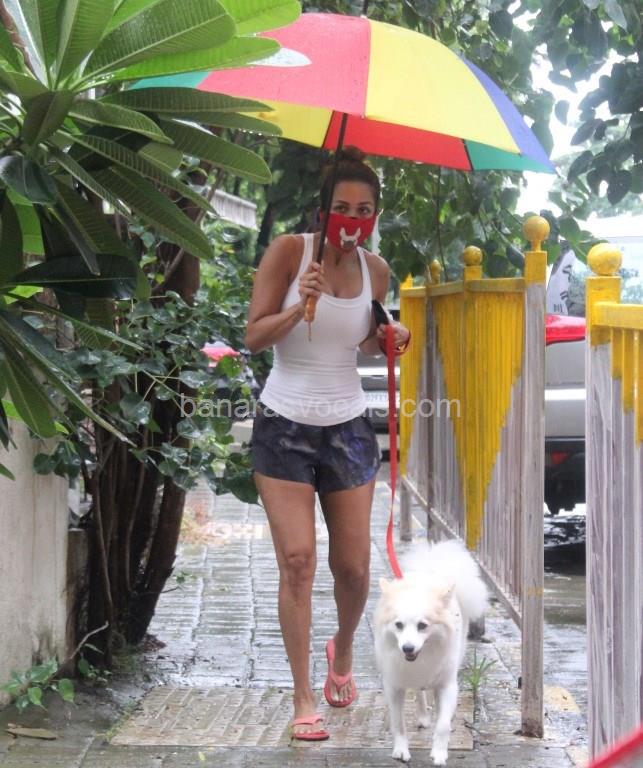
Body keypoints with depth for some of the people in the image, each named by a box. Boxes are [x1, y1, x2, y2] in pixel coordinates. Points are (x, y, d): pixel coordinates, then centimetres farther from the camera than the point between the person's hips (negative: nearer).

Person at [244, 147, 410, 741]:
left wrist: (388, 337, -4)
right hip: (285, 425, -3)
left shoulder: (375, 270, 3)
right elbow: (255, 337, -10)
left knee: (353, 565, 4)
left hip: (348, 427, 3)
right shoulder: (290, 251, -9)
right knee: (298, 561, -8)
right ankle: (304, 698, 1)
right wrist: (303, 302, -26)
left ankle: (343, 651, 37)